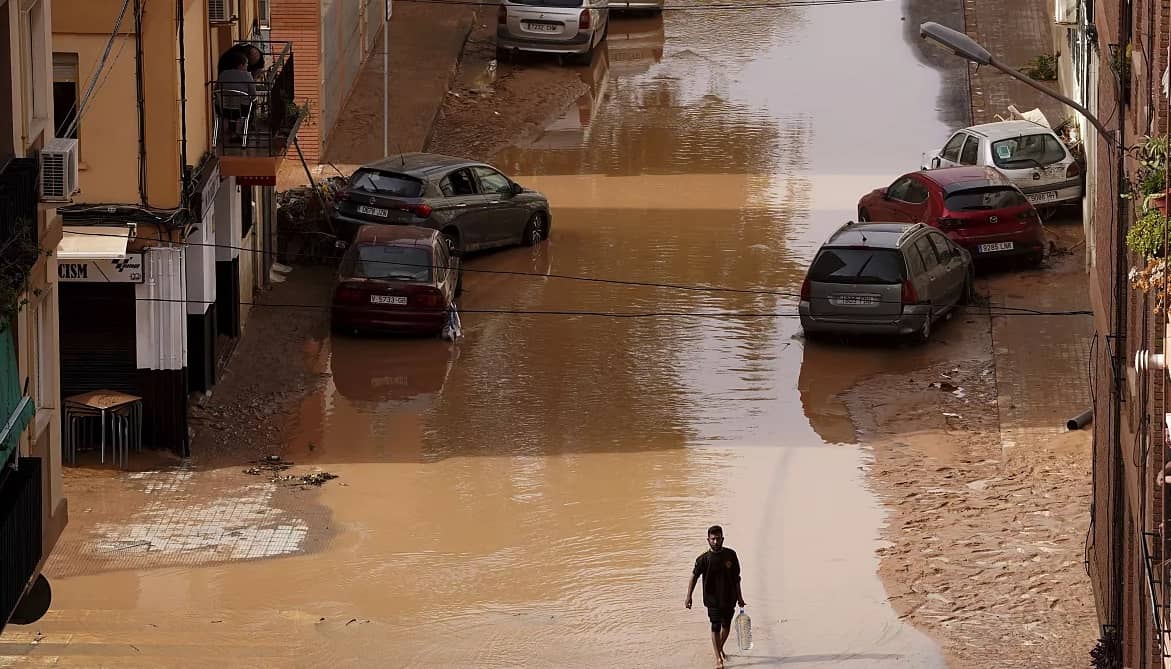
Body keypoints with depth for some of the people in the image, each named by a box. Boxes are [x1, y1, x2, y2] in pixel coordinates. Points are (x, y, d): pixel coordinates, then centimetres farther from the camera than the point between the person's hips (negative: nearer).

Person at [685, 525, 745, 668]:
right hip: (713, 599, -3)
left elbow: (736, 578, 8)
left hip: (729, 598, 3)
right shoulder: (704, 559, -10)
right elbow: (694, 577, -6)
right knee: (715, 628, -3)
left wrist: (739, 597, 12)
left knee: (726, 627, 13)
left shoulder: (730, 555, -1)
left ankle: (720, 648, 38)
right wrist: (688, 597, -15)